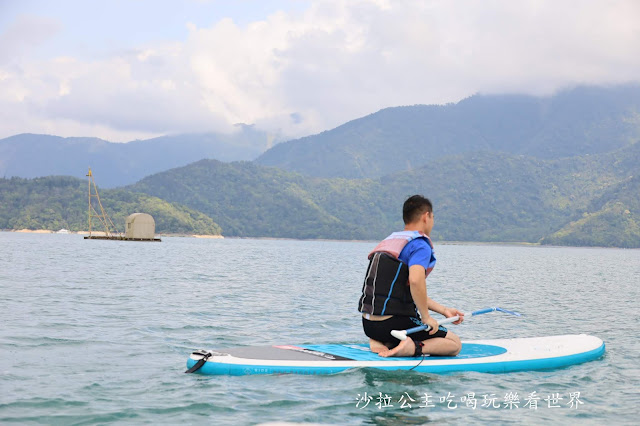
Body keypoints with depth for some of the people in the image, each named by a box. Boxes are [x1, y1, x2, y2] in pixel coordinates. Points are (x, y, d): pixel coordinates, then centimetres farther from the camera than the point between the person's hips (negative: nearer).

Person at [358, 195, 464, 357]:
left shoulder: (390, 241, 19)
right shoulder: (420, 246, -9)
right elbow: (416, 281, -29)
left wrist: (444, 310, 23)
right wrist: (426, 317, -16)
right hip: (394, 323, -8)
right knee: (454, 343, 7)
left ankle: (381, 343, 7)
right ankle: (410, 348, -16)